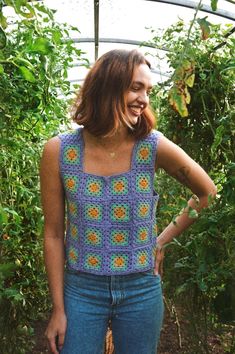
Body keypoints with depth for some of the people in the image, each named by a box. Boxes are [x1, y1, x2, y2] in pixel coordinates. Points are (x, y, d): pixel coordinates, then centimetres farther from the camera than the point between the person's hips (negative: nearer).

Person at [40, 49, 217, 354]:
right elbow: (54, 234, -4)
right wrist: (58, 308, -1)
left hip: (142, 290, 1)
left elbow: (207, 193, 4)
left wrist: (164, 240, 2)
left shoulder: (154, 146, -12)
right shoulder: (59, 151, -11)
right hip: (82, 290, 0)